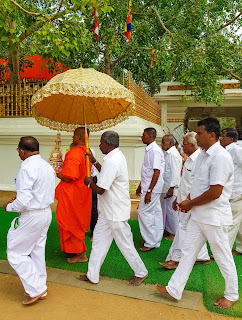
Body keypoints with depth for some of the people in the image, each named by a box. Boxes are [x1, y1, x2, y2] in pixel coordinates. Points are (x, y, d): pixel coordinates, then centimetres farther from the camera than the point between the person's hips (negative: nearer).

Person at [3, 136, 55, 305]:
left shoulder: (27, 168, -22)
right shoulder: (48, 166, 5)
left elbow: (23, 202, -26)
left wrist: (9, 206, -6)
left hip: (31, 216, -9)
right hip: (46, 213, 9)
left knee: (15, 253, 8)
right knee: (37, 251, 20)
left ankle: (36, 289, 12)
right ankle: (40, 288, 33)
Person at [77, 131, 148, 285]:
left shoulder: (112, 161, -25)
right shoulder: (118, 156, 8)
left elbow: (100, 190, -24)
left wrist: (89, 182, -5)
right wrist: (94, 162, 21)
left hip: (116, 212, -10)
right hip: (109, 209, 10)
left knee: (125, 243, 6)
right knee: (99, 239, 14)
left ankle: (141, 272, 26)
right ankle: (92, 275, 25)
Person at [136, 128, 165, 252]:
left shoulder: (155, 150, -18)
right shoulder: (149, 149, 13)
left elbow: (156, 172, -23)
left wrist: (149, 191, -24)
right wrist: (141, 185, 23)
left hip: (152, 188, -10)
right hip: (148, 186, 10)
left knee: (143, 212, -6)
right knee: (155, 212, 14)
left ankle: (150, 243, 5)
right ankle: (156, 241, 25)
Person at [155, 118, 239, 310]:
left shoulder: (220, 157, -21)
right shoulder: (203, 155, 9)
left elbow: (215, 192, -25)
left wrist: (190, 204, -14)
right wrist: (188, 201, 4)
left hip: (214, 216, -9)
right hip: (198, 215, 9)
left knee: (223, 258, 10)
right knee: (188, 252, 13)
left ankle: (231, 295, 32)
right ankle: (175, 289, 25)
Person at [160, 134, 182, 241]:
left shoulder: (173, 154, -17)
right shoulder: (167, 153, 14)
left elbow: (175, 173, -22)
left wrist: (171, 188, -23)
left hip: (170, 188, -10)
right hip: (164, 187, 10)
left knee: (171, 210, -1)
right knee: (164, 209, 18)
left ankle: (174, 233, 11)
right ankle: (165, 229, 31)